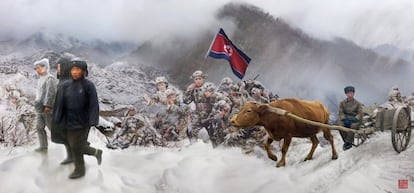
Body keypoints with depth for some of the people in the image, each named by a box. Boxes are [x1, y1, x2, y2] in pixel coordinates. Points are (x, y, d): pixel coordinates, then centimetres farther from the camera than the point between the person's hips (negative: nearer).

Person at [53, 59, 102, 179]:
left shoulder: (88, 85, -13)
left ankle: (79, 170, 21)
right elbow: (62, 104, 3)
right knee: (74, 146, 11)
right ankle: (96, 152, 35)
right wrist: (58, 120, 0)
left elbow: (94, 104, -15)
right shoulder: (66, 85, 1)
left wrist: (93, 121, -23)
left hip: (83, 122, -6)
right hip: (70, 122, 6)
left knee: (76, 147, -2)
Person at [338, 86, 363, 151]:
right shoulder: (342, 103, 7)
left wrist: (355, 119, -19)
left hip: (355, 119, -2)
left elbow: (360, 114, 0)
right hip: (345, 119, 2)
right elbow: (340, 113, 2)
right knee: (341, 126, -31)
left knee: (353, 126, -37)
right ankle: (349, 141, -16)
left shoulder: (358, 103, 4)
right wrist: (344, 119, -16)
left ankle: (348, 142, -24)